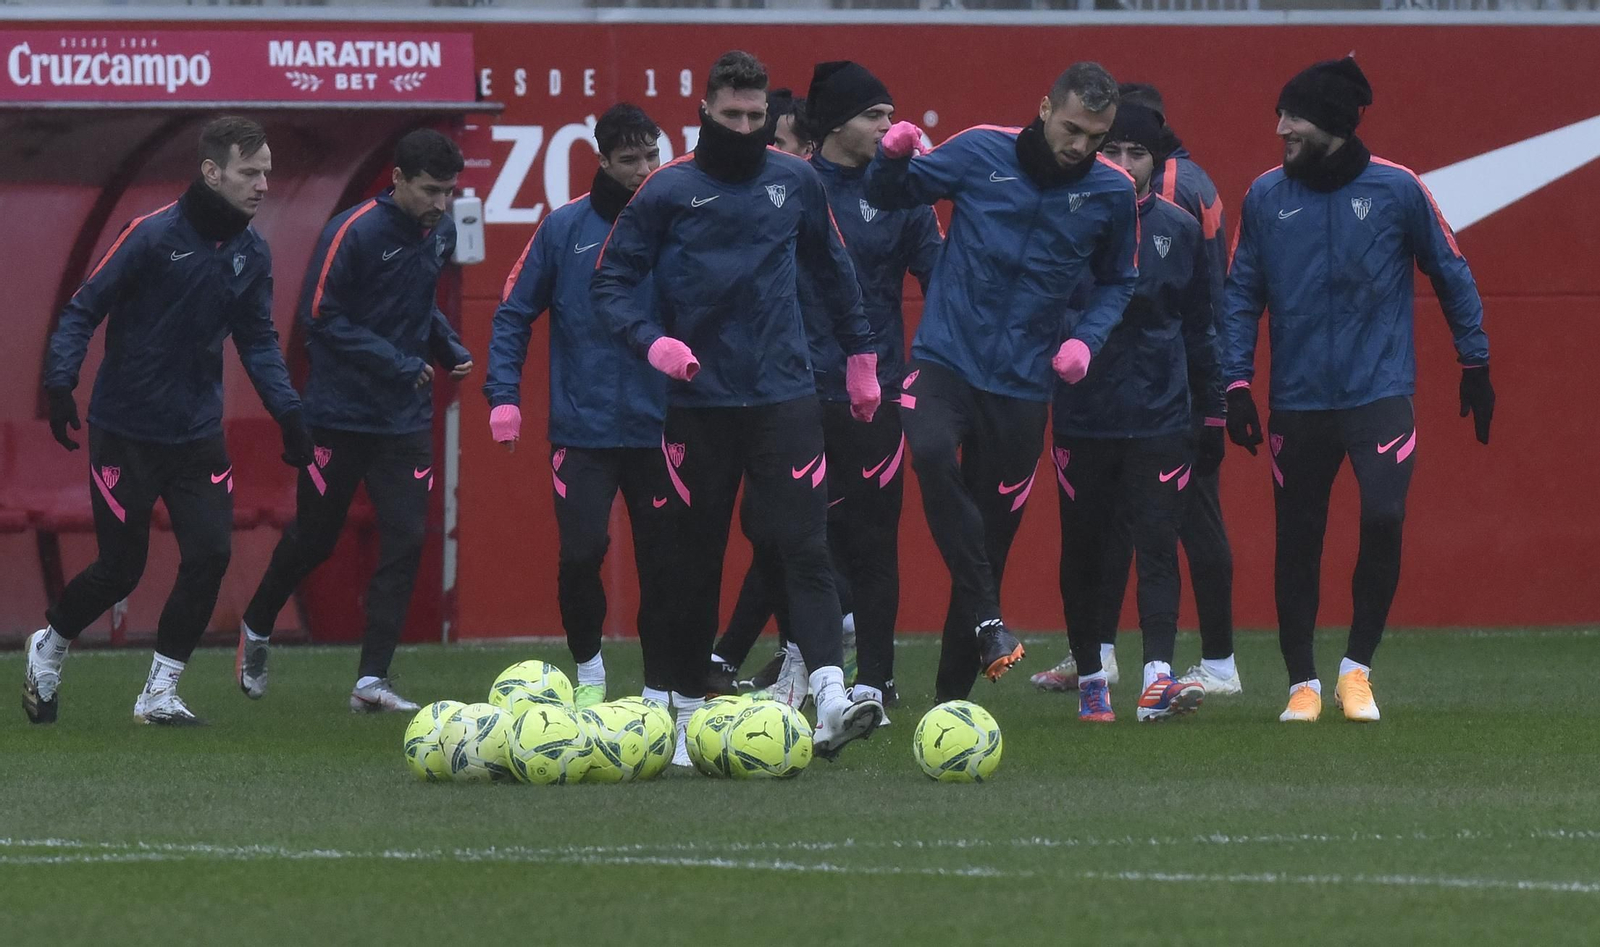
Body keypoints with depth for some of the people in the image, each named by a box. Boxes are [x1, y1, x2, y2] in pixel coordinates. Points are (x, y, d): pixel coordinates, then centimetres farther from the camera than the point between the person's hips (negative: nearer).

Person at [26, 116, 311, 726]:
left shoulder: (250, 254, 2)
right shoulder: (155, 235, -16)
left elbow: (258, 343, 10)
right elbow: (83, 310, -11)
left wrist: (288, 413, -1)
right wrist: (61, 383, -22)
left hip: (197, 434, 5)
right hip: (125, 433, -5)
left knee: (210, 554, -9)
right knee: (120, 567, 1)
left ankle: (160, 696, 4)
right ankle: (49, 645, 31)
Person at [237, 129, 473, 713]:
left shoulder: (439, 233, 5)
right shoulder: (353, 232, -16)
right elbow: (320, 316, -17)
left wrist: (449, 347, 3)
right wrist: (396, 363, -20)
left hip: (405, 420, 5)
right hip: (340, 416, -5)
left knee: (405, 540, -6)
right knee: (314, 537, 7)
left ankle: (372, 679, -4)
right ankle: (257, 627, 34)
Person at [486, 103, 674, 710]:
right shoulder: (566, 228, 1)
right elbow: (514, 313, 7)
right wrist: (503, 394, -1)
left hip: (658, 428, 1)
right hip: (583, 428, -1)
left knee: (661, 564, 3)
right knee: (581, 552, -11)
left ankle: (659, 691, 15)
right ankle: (588, 668, 13)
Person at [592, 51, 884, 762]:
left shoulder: (794, 182, 6)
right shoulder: (669, 190, -1)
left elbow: (832, 270, 20)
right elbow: (611, 283, 1)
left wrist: (860, 354, 23)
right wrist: (652, 340, -15)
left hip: (784, 395, 1)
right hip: (699, 402, -1)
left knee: (803, 545, -12)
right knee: (696, 561, 5)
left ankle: (831, 699, -23)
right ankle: (688, 708, 16)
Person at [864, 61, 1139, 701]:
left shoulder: (1111, 193, 0)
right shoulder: (980, 153, -4)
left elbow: (1118, 282, 16)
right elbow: (890, 196, 8)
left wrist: (1085, 338, -2)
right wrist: (894, 159, -14)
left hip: (1022, 380, 2)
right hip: (945, 357, -2)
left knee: (993, 528, 4)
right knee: (933, 455, -32)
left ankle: (954, 692, 16)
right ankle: (987, 623, -29)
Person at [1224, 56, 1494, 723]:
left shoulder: (1395, 189, -4)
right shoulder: (1266, 197, 2)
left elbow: (1451, 274, 8)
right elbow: (1242, 294, 8)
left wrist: (1475, 366, 11)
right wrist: (1237, 384, 1)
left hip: (1380, 389, -2)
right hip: (1297, 400, 2)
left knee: (1384, 517, -19)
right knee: (1298, 540, 4)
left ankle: (1357, 667, -2)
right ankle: (1303, 683, 17)